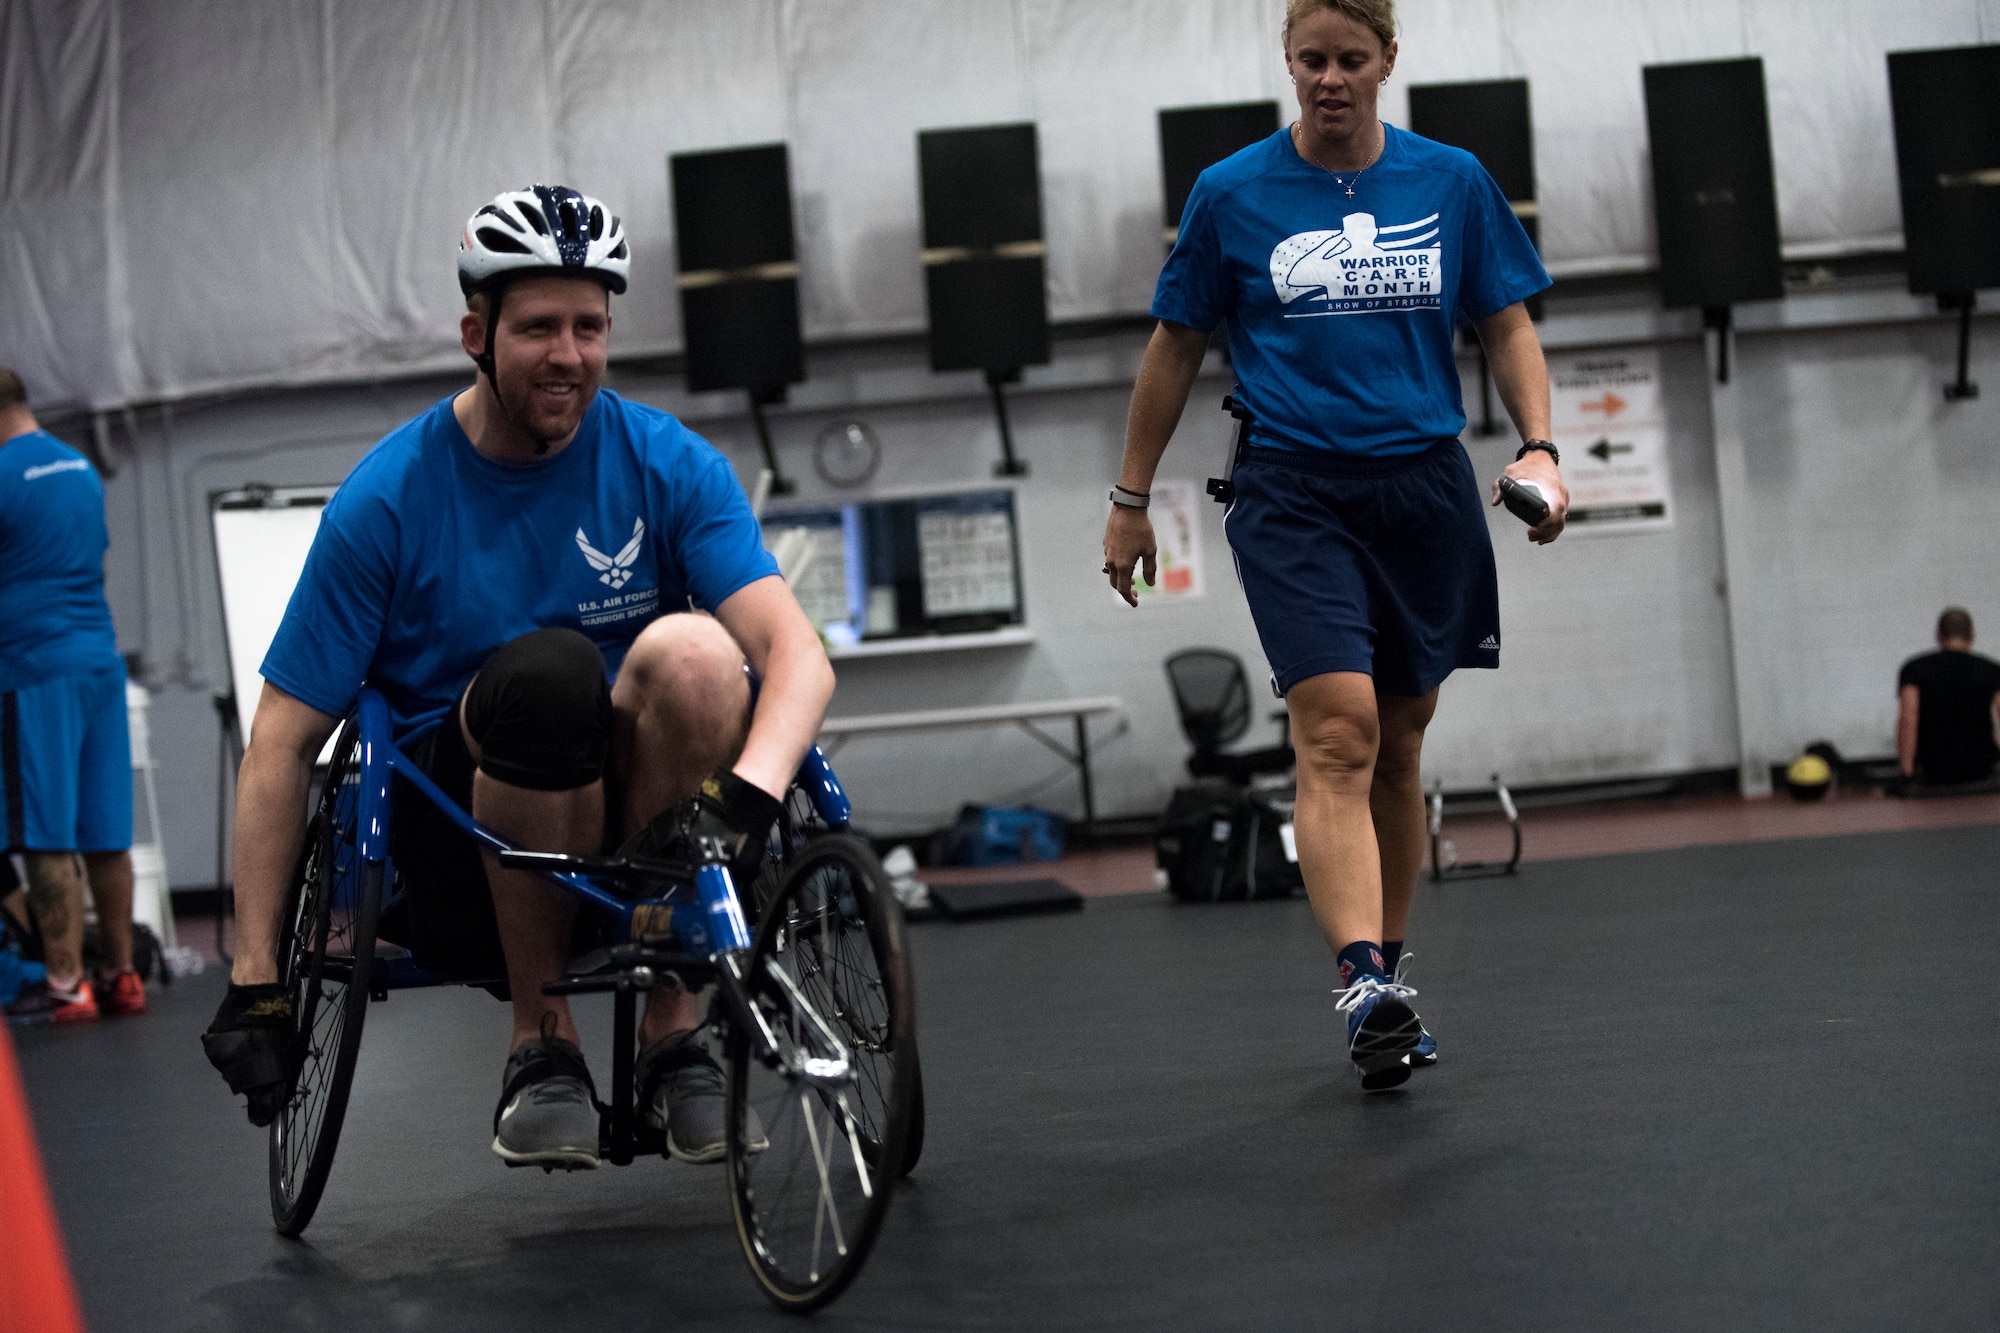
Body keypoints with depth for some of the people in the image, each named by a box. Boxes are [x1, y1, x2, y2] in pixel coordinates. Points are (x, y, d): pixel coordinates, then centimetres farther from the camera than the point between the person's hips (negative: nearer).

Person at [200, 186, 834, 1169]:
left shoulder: (668, 463, -2)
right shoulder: (388, 496, -5)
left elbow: (796, 652, -15)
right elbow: (284, 738, -3)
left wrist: (748, 791, -37)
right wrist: (254, 981, -9)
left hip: (638, 830, 2)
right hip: (465, 852, -1)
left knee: (692, 651, -29)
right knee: (546, 668, -33)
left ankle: (673, 1032, -16)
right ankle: (541, 1043, -16)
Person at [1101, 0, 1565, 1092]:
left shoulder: (1451, 182, 7)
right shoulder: (1231, 194, 2)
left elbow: (1508, 328, 12)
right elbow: (1176, 349, 10)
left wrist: (1538, 446, -4)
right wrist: (1131, 499, 11)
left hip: (1425, 490, 3)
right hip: (1292, 496, -3)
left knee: (1395, 747, 9)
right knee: (1337, 732, -19)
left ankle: (1389, 977, 22)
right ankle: (1365, 989, -30)